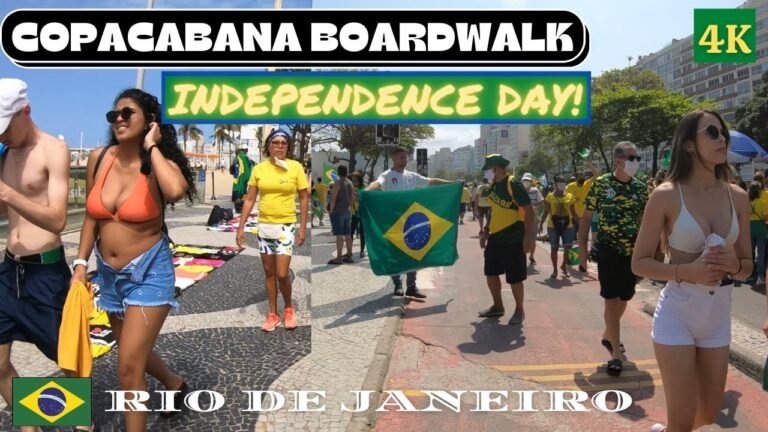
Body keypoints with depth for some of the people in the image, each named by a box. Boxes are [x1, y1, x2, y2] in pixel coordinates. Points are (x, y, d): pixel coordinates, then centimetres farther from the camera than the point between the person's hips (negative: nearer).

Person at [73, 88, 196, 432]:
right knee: (133, 351, 24)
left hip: (149, 271, -6)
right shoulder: (98, 159, -2)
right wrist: (81, 264, 4)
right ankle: (176, 384, 53)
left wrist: (152, 147, -26)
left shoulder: (158, 164, -15)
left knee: (128, 367, -6)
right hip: (109, 273, 6)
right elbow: (91, 217, 9)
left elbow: (176, 191, -40)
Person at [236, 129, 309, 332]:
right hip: (264, 226, 3)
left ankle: (289, 309, 19)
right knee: (269, 272, 11)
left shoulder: (295, 167, -5)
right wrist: (241, 227, 1)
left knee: (282, 274, -8)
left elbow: (304, 198, -1)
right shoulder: (259, 169, 0)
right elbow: (249, 200, 4)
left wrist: (303, 228, -4)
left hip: (286, 226, -3)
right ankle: (273, 314, 24)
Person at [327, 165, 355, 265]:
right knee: (348, 235, 9)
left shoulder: (337, 183, -11)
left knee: (339, 235, -8)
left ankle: (338, 258, -8)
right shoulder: (350, 183, 10)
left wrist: (331, 210, -8)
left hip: (338, 212, -7)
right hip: (348, 212, 7)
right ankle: (349, 256, 14)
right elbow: (352, 198, 13)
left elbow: (333, 198, -16)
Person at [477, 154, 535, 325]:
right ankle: (498, 307, 29)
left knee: (514, 278, 1)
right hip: (495, 238, 9)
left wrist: (528, 236, -22)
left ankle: (519, 310, 19)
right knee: (491, 273, 14)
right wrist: (486, 231, 18)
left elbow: (528, 210, -18)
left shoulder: (513, 185, -16)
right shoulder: (494, 186, 10)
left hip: (513, 240, -8)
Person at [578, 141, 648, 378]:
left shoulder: (641, 188, 3)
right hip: (608, 251, -4)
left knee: (623, 299, 16)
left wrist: (650, 249, 4)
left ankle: (608, 335, 39)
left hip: (632, 252, 4)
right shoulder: (600, 184, -7)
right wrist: (582, 249, -6)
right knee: (611, 300, -5)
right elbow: (586, 218, -3)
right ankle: (616, 352, 0)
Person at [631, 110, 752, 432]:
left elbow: (748, 266, 9)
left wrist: (734, 264, -13)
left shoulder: (737, 197, 2)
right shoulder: (666, 195, -11)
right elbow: (639, 263, -8)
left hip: (719, 315, 5)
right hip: (677, 314, -5)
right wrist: (686, 271, -23)